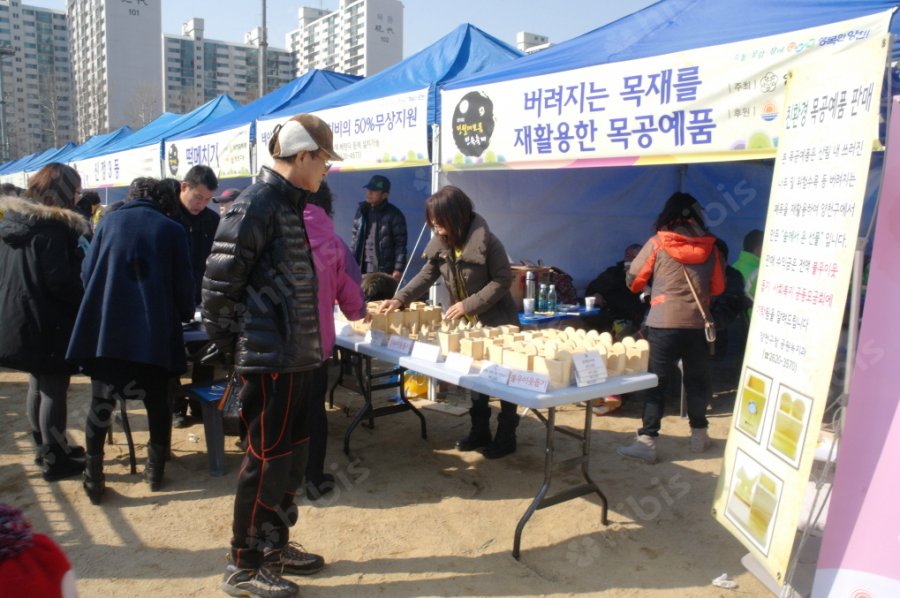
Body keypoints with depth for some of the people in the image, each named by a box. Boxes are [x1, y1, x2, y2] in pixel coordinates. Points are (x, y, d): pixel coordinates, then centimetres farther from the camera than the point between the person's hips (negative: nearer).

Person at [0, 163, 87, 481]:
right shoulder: (52, 227, -19)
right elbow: (61, 281, -22)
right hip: (48, 324, -9)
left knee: (38, 385, 19)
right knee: (54, 388, 1)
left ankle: (45, 447, 31)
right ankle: (54, 460, 9)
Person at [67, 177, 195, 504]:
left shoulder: (109, 222, 8)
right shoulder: (172, 229, 2)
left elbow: (87, 272, 9)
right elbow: (182, 282, 2)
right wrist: (186, 312, 21)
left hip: (107, 327, 2)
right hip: (155, 330, -1)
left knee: (102, 400, 9)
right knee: (157, 400, 12)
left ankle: (94, 475, 12)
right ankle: (155, 469, 22)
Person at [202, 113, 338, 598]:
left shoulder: (289, 203, 15)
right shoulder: (257, 203, -15)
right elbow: (219, 278, -17)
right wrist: (223, 340, -10)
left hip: (294, 354, 10)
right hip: (268, 356, -10)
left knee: (291, 453, 17)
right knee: (267, 457, 0)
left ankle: (274, 546, 32)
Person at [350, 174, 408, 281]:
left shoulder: (394, 215, -6)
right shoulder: (361, 211, 11)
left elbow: (400, 244, -9)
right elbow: (355, 238, 16)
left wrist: (398, 269, -16)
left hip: (384, 271, -6)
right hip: (362, 269, 6)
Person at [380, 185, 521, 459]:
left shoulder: (485, 241, -24)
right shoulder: (440, 243, -5)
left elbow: (503, 279, -21)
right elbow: (426, 275, -2)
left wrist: (469, 304, -24)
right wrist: (399, 299, -15)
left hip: (497, 322, -7)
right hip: (467, 323, 7)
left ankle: (506, 437, 20)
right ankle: (480, 431, 31)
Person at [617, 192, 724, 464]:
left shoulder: (657, 244, -3)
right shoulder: (709, 246, 4)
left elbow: (633, 280, 2)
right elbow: (718, 287, 11)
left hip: (664, 322, -3)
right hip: (698, 323, 3)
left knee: (656, 382, 0)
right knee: (697, 380, 16)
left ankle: (647, 441, -4)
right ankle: (699, 434, 28)